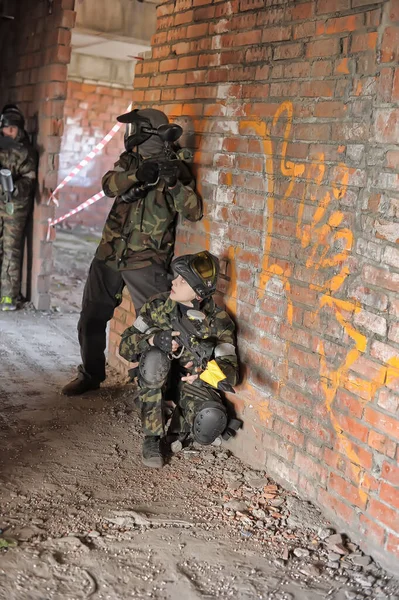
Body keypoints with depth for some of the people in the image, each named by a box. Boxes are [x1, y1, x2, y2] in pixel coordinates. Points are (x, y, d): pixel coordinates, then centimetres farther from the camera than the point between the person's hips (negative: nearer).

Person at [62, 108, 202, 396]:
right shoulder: (129, 160, 6)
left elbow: (194, 212, -15)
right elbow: (110, 185, -13)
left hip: (146, 262, -5)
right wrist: (138, 173, -30)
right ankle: (90, 375, 31)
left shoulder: (176, 168, -6)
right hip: (110, 254, 5)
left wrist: (174, 184, -30)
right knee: (91, 320, 13)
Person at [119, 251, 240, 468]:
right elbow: (125, 346, -6)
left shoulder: (218, 322, -11)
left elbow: (230, 372, -18)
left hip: (193, 383, -1)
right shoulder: (158, 306, -6)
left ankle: (177, 427, 7)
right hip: (158, 382, 1)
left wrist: (205, 370, -41)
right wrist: (153, 339, -28)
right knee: (154, 358, -34)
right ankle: (153, 437, -20)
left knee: (211, 421, -32)